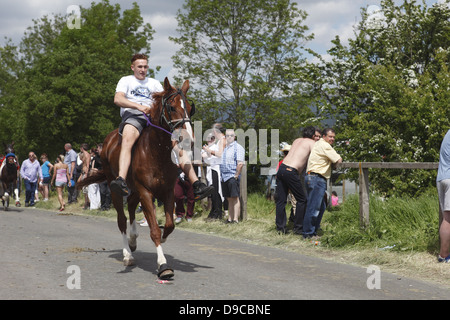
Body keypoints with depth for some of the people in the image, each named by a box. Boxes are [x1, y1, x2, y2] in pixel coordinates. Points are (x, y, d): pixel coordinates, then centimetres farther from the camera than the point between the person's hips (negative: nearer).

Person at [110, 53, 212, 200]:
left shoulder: (154, 83, 30)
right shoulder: (126, 80, 17)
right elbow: (118, 99, -2)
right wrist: (139, 106, -19)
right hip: (132, 115, -4)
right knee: (127, 139, -39)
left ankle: (196, 184, -22)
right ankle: (121, 181, -57)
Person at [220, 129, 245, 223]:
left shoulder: (238, 147, -6)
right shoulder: (224, 148, 19)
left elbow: (240, 163, -14)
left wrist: (236, 176, -15)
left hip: (233, 177, -8)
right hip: (224, 177, 8)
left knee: (235, 198, -9)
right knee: (229, 199, 10)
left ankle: (235, 219, -11)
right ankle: (230, 219, 13)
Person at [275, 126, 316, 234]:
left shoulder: (297, 140, 22)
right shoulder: (311, 143, 4)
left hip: (281, 168, 7)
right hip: (291, 172, -7)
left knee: (281, 200, 10)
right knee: (301, 200, 6)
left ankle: (280, 227, 13)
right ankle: (298, 228, 7)